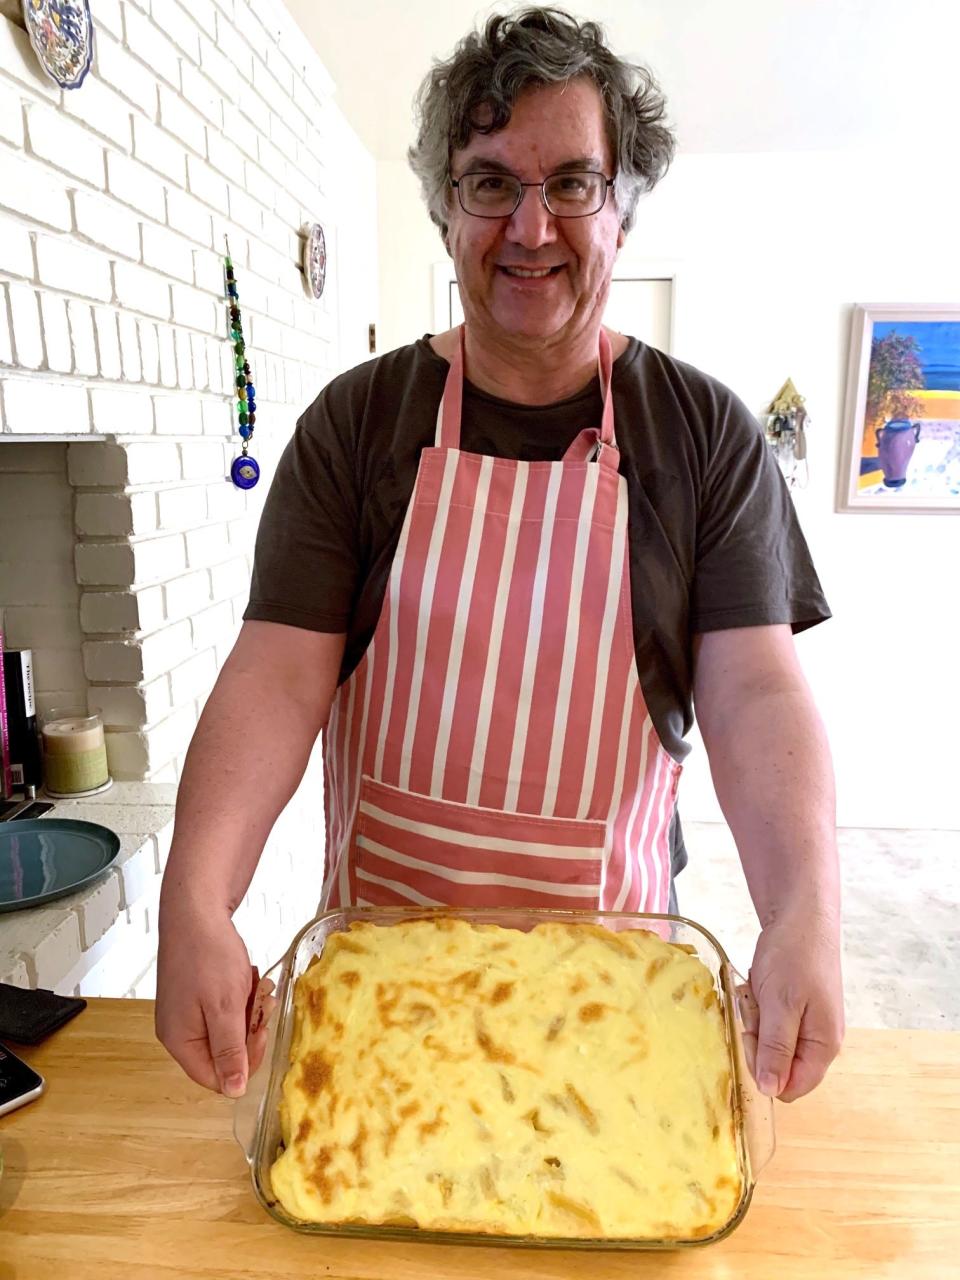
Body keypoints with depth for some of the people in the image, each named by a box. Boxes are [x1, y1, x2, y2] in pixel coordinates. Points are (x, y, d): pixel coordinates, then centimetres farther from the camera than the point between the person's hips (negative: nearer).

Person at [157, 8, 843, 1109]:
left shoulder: (707, 433, -5)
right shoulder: (354, 422, -6)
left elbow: (754, 689, -12)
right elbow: (278, 676, -13)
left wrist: (805, 914, -27)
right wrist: (195, 902, -26)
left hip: (609, 946, 0)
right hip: (379, 944, 1)